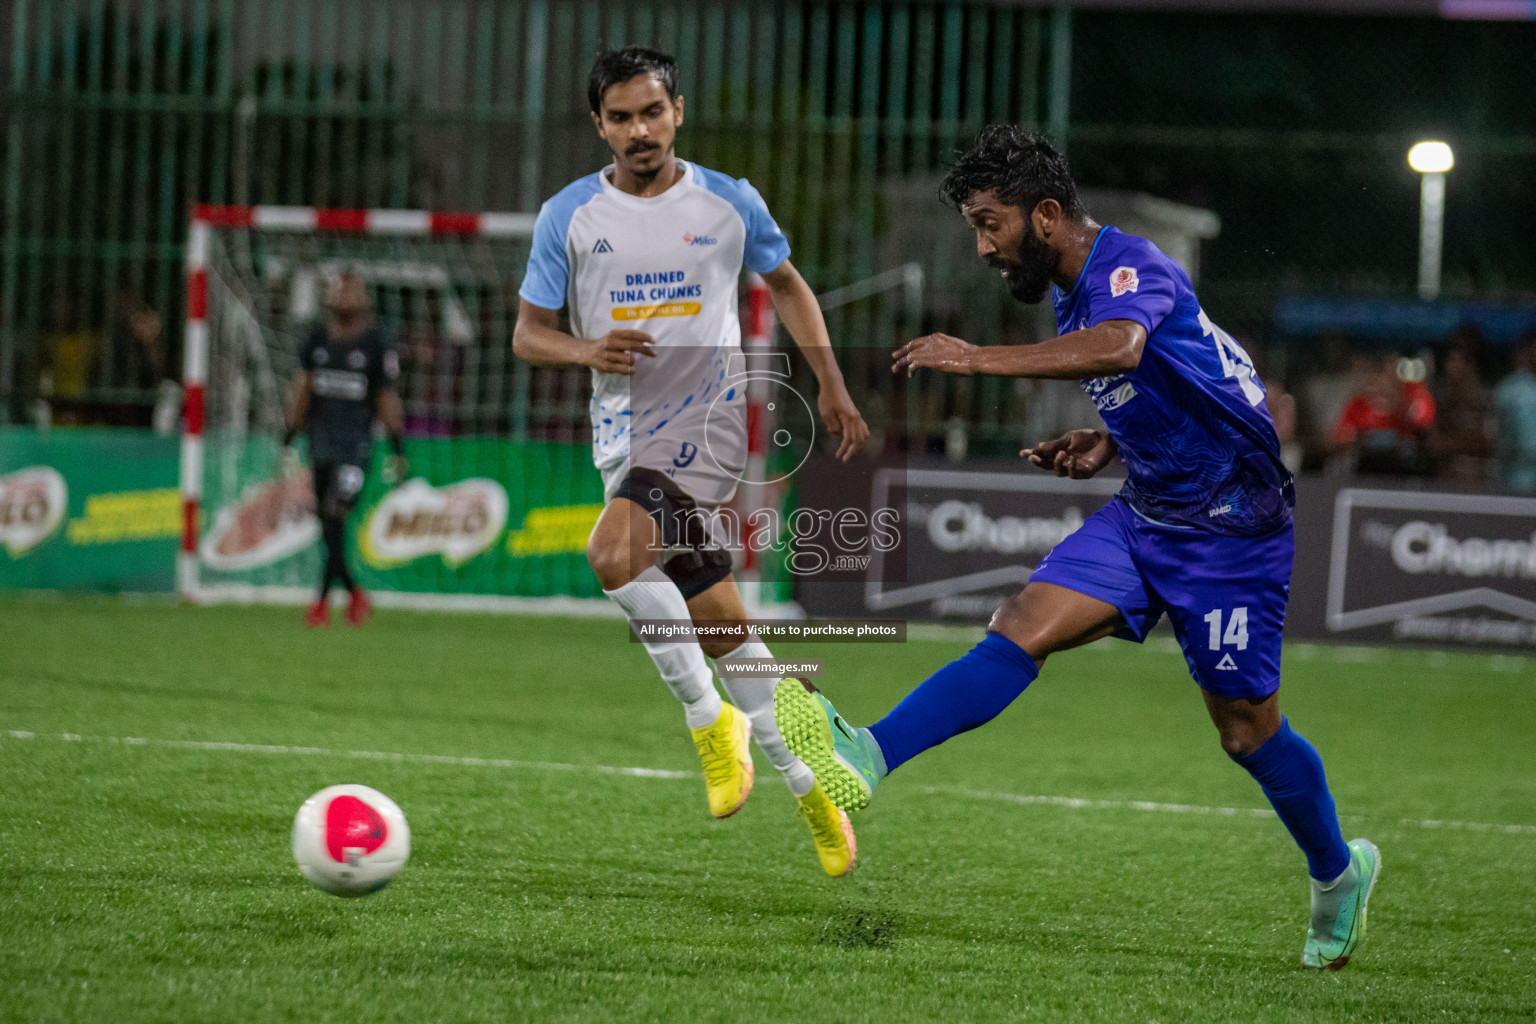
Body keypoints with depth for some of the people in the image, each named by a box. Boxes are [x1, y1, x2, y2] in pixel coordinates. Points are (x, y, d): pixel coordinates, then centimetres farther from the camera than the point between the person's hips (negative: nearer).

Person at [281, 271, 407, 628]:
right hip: (320, 441, 5)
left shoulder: (376, 345, -3)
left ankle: (323, 601, -13)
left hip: (355, 443, -5)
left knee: (335, 521, -14)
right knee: (326, 527, 6)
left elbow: (388, 399, 0)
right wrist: (289, 439, 10)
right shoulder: (317, 339, 9)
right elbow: (301, 391, 13)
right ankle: (354, 593, 22)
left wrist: (397, 450, -1)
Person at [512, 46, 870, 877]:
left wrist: (832, 389, 10)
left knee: (615, 555, -28)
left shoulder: (729, 203, 2)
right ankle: (811, 786, 17)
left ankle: (708, 717, -13)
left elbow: (786, 286, 17)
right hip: (625, 437, 4)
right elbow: (528, 334, 6)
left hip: (707, 425, -4)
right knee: (719, 624, 7)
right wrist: (589, 350, -15)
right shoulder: (569, 216, 4)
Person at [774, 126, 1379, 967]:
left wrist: (980, 358, -48)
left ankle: (1339, 870, 27)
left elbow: (1119, 346, -44)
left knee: (1247, 730, 2)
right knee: (1023, 626, -14)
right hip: (1145, 514, 8)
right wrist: (1103, 447, 4)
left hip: (1234, 531, -8)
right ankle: (867, 757, -31)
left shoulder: (1129, 265, -20)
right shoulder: (1073, 297, 9)